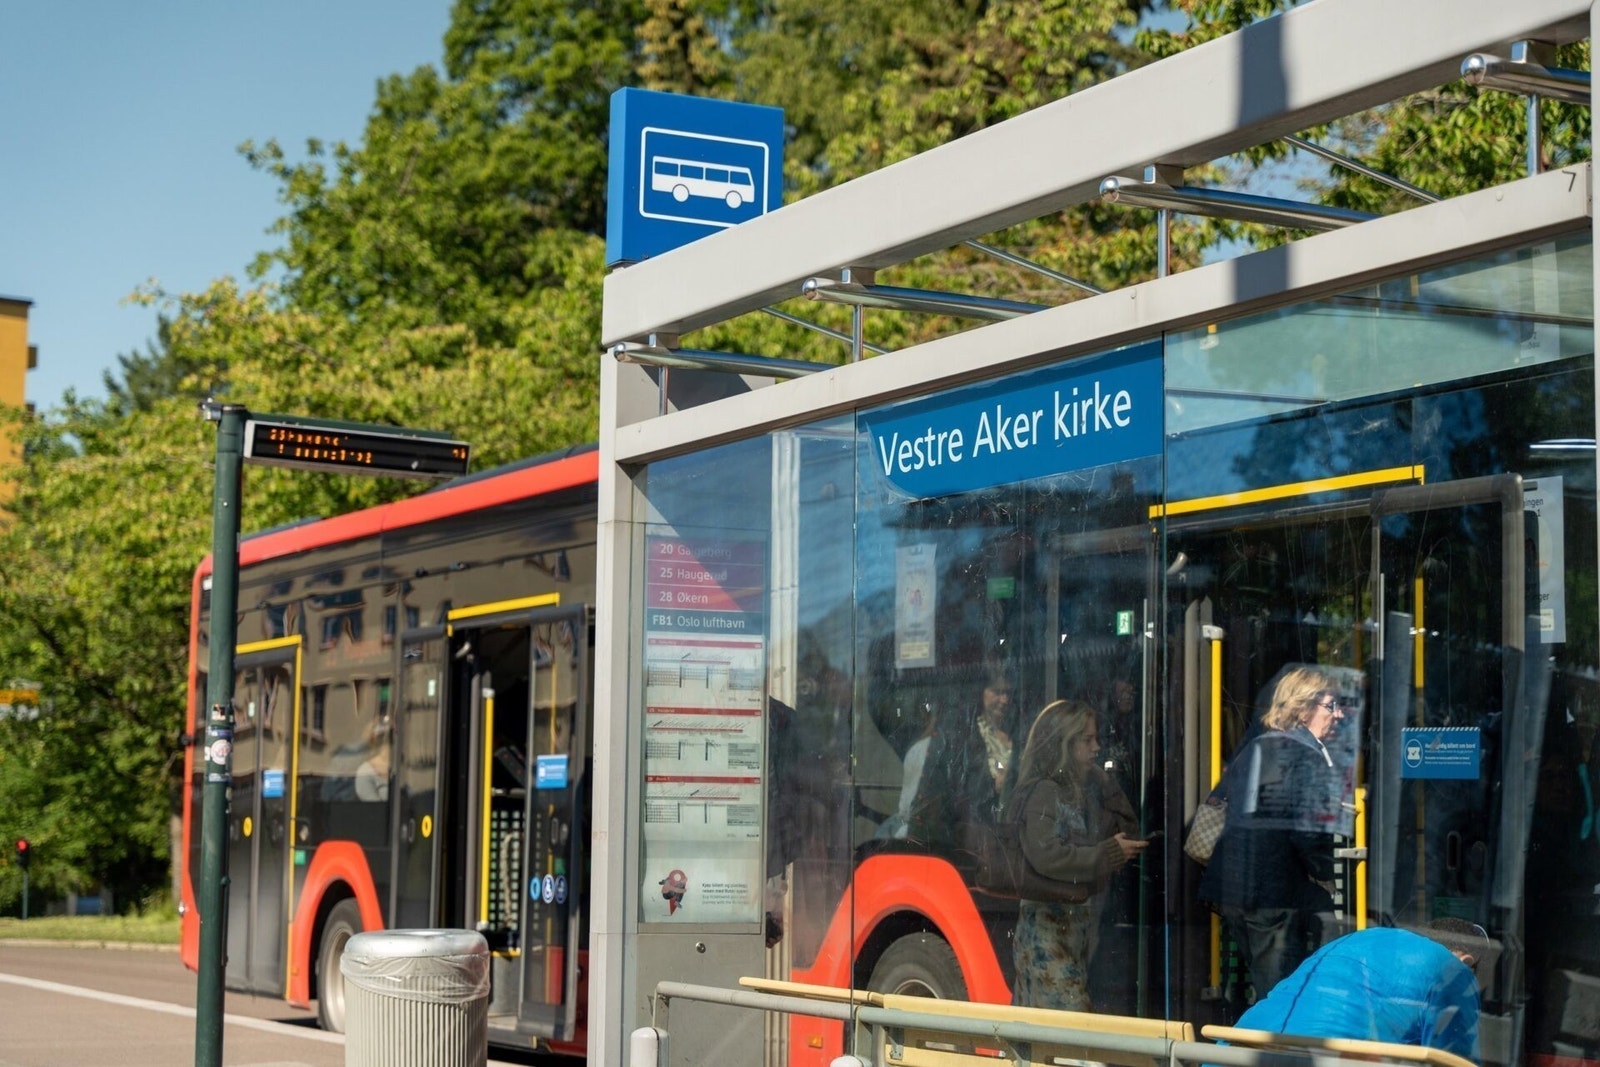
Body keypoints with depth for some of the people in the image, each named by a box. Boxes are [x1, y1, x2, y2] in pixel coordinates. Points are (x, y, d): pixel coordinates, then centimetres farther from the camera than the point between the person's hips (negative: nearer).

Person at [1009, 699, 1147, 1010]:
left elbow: (1126, 829, 14)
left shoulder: (1087, 788, 14)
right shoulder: (1043, 792, -12)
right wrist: (1110, 853, -18)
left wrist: (1103, 781, 5)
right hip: (1048, 925, -8)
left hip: (1081, 922, 8)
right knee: (1068, 1014, -15)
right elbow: (1047, 856, -23)